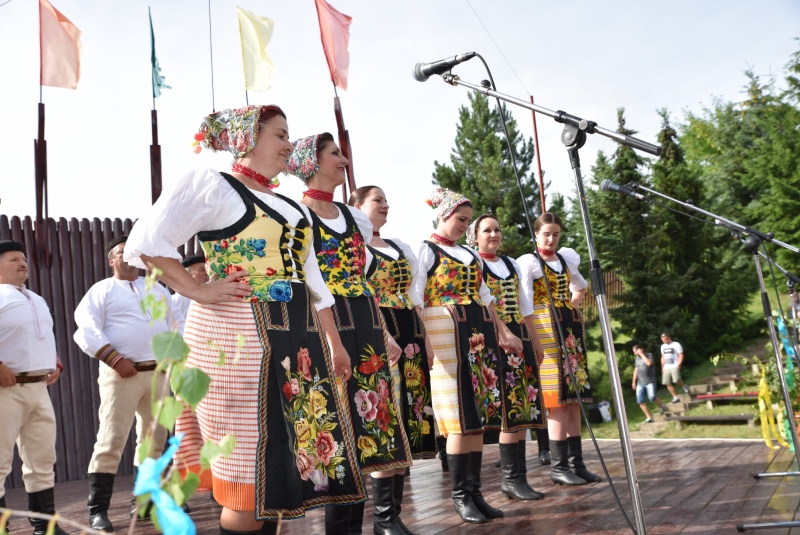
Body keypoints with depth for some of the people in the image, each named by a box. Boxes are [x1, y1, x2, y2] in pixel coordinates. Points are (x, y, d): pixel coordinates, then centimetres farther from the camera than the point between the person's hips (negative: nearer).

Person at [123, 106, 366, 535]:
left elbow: (311, 279, 20)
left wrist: (334, 342, 16)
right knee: (252, 454, -3)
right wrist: (199, 292, -15)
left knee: (284, 457, 9)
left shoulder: (288, 205, 20)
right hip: (238, 334, -7)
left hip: (299, 336, 8)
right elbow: (148, 242, -12)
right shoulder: (212, 185, -3)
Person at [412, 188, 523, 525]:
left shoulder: (470, 254, 21)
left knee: (479, 413, 5)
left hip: (480, 335, 7)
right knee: (460, 418, -6)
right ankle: (460, 495, 4)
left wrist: (503, 332, 16)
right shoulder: (426, 251, 1)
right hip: (447, 336, -7)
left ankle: (475, 491, 12)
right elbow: (414, 301, -7)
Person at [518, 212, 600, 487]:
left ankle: (577, 463, 11)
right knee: (559, 399, -9)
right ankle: (559, 466, -3)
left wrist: (572, 306, 16)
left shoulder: (568, 257, 14)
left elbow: (580, 287, 32)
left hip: (572, 326, 6)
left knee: (575, 396, 5)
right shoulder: (529, 262, -4)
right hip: (547, 328, -6)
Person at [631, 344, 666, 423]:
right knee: (640, 401, -7)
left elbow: (649, 363, -25)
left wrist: (641, 354, -19)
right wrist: (634, 381, 15)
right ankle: (649, 418, -1)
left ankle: (662, 406, 11)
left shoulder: (649, 355, -4)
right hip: (640, 383, 5)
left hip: (650, 382, -5)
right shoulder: (637, 358, 12)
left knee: (652, 398, -21)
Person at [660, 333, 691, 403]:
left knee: (676, 380, -23)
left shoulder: (676, 345, -3)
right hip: (666, 368, 6)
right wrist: (662, 367, 18)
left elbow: (681, 356, -5)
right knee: (668, 383, -3)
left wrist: (678, 365, -16)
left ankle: (684, 386, 8)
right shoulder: (663, 346, 16)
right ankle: (675, 397, 5)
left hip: (675, 366, -6)